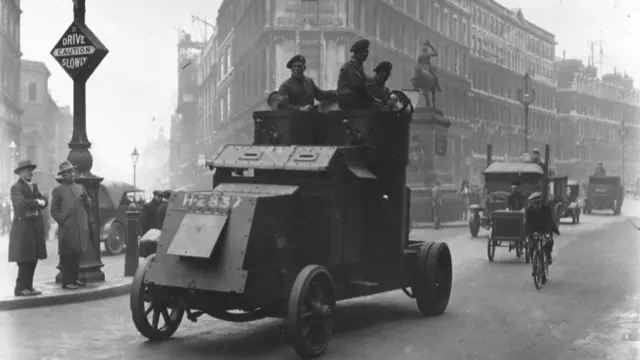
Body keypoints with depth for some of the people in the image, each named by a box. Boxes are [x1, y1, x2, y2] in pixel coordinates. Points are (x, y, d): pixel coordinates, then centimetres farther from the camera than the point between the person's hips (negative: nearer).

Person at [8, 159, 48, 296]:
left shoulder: (34, 186, 18)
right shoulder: (16, 187, -5)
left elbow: (44, 202, 7)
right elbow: (21, 203, -23)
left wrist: (39, 202, -13)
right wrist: (37, 202, -13)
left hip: (36, 227, 7)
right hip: (23, 227, -7)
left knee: (33, 259, 7)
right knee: (24, 260, -8)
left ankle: (28, 287, 14)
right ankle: (20, 288, -2)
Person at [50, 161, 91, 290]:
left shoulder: (80, 188, 18)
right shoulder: (58, 190, 2)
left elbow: (88, 206, 21)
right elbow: (54, 211, -3)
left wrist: (85, 199, 2)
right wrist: (64, 221, -12)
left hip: (81, 228, 5)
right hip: (67, 229, -5)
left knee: (77, 254, 10)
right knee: (67, 256, -3)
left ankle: (74, 279, 19)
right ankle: (67, 282, 0)